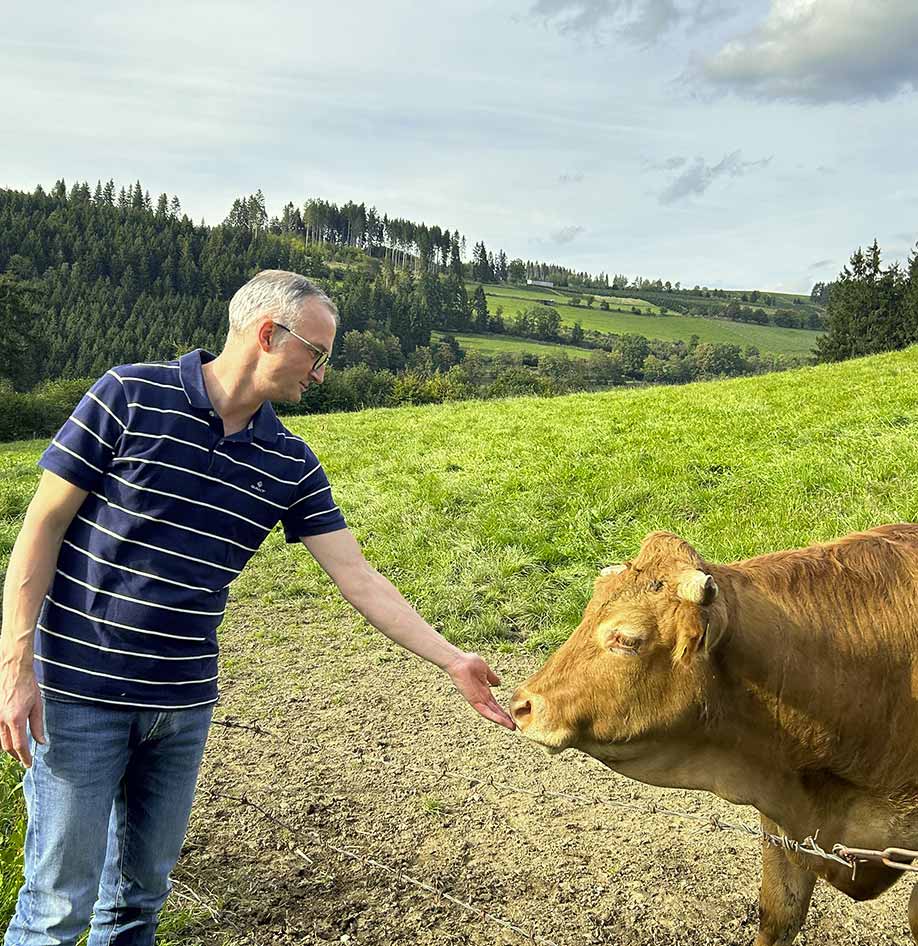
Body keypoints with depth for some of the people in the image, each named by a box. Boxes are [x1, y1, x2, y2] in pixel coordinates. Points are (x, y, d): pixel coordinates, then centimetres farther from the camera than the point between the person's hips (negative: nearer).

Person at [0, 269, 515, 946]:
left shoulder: (291, 464, 1)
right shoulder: (130, 396, -11)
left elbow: (359, 578, 1)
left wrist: (452, 661, -3)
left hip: (185, 702, 4)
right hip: (79, 689, -4)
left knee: (143, 885, 17)